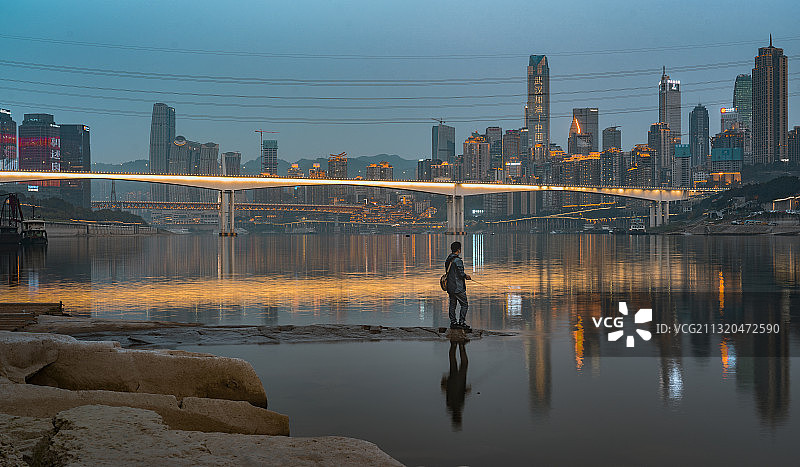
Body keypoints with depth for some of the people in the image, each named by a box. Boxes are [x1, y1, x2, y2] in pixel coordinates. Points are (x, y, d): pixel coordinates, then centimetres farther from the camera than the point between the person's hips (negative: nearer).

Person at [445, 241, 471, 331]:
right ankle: (462, 322, -5)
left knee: (452, 304, 11)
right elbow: (461, 274, -19)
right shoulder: (458, 260, -17)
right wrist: (466, 276, 3)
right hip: (458, 287, -8)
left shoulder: (448, 260, 11)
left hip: (450, 286, 8)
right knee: (464, 304, -1)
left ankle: (453, 322, 13)